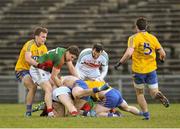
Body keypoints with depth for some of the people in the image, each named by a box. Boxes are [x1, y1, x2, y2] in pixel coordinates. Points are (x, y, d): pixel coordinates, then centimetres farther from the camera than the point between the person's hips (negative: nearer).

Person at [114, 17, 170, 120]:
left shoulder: (133, 38, -9)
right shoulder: (153, 38, 3)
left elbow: (129, 53, -23)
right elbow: (163, 54, 4)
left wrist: (119, 63, -12)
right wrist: (162, 59, 27)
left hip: (138, 71, -2)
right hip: (151, 69, 2)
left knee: (140, 93, 17)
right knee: (154, 93, 8)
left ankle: (146, 114, 7)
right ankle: (159, 95, -28)